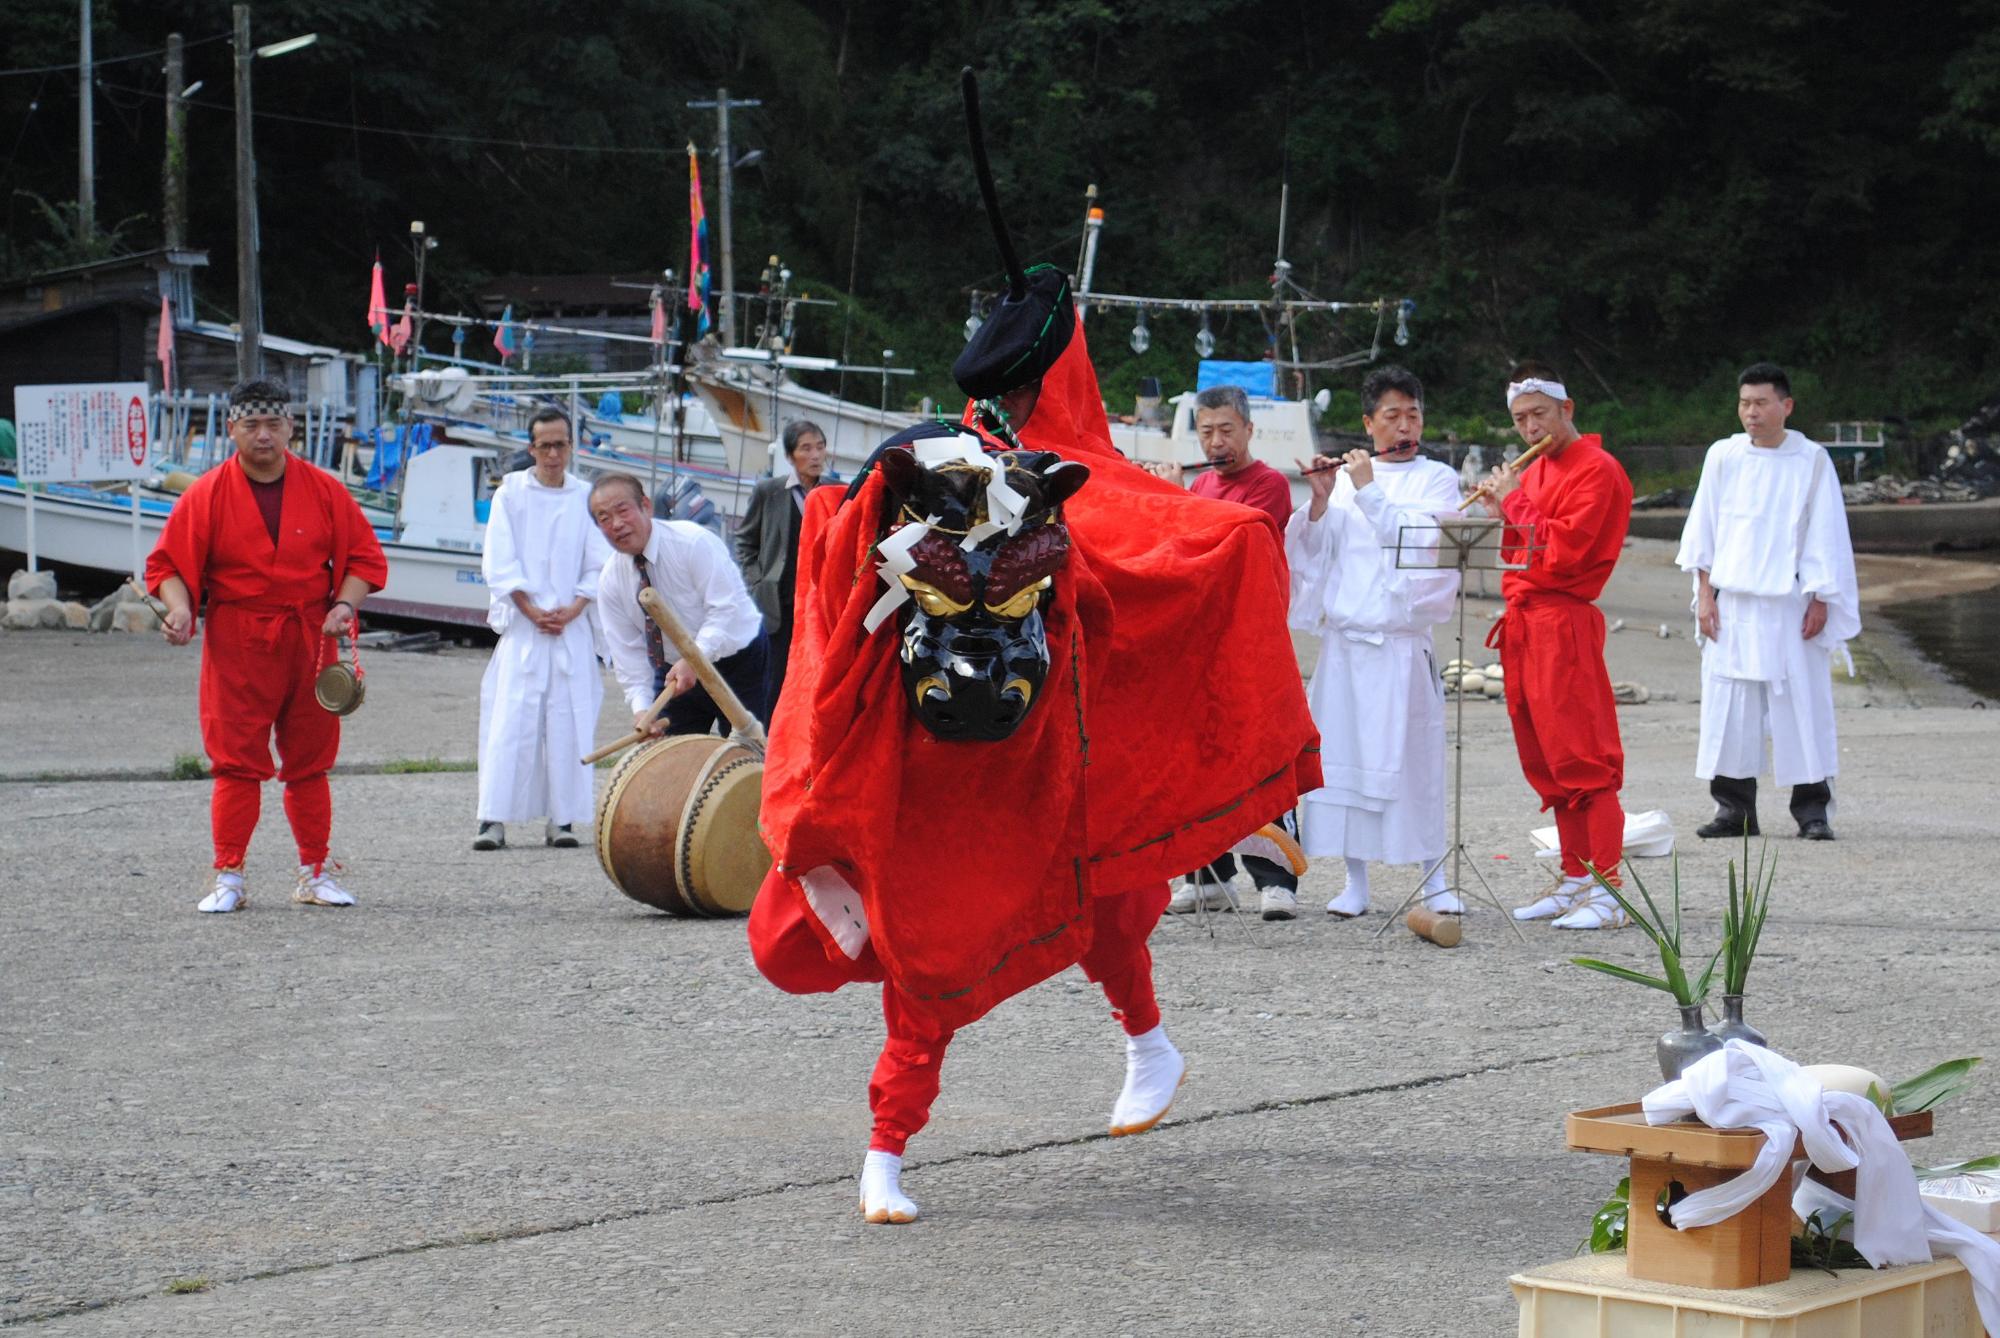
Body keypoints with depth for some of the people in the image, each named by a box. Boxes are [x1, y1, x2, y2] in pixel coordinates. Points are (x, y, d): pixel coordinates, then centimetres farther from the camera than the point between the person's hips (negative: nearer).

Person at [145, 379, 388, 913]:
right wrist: (180, 607, -19)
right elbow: (168, 563, 0)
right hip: (236, 647, -2)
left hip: (310, 643, 2)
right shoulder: (206, 495, -1)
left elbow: (364, 557, 7)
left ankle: (315, 875, 17)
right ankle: (228, 878, 1)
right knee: (236, 764, -4)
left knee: (309, 763, 8)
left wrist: (345, 604, -9)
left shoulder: (323, 490, 4)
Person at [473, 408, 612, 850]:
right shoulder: (511, 493, 5)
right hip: (521, 626, -2)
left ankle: (562, 818, 4)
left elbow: (599, 565, 6)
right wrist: (532, 610, -9)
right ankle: (494, 818, -8)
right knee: (510, 719, -8)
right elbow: (499, 563, 0)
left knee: (569, 722, -2)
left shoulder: (587, 498, 8)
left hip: (573, 627, 2)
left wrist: (573, 609, -8)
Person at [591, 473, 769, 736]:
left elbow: (726, 609, -26)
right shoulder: (610, 581, -6)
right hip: (674, 674, 5)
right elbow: (628, 652, -6)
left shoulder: (693, 542, -21)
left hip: (738, 663, -5)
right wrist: (641, 707, -21)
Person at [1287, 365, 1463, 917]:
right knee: (1343, 753, 2)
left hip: (1402, 639, -2)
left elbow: (1421, 536, -10)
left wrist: (1368, 491, -12)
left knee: (1413, 754, -4)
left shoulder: (1436, 479, 7)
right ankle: (1355, 881, 9)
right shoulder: (1344, 476, 12)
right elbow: (1310, 550, 7)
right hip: (1342, 638, 2)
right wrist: (1320, 500, -8)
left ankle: (1434, 879, 3)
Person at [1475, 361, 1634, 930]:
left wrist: (1514, 502, -10)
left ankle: (1608, 891, -12)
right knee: (1545, 763, 10)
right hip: (1523, 625, 9)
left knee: (1582, 760, -11)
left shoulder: (1596, 471, -9)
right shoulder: (1533, 471, 19)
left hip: (1563, 622, -9)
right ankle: (1576, 881, 16)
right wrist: (1499, 512, 5)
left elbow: (1561, 551, -19)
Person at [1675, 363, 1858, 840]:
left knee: (1801, 702, -2)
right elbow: (1703, 529, 9)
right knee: (1728, 707, 1)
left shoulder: (1812, 461, 0)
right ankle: (1734, 808, 9)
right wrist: (1705, 594, 3)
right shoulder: (1723, 457, 6)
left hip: (1790, 602, -2)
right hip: (1732, 600, 2)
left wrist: (1820, 599, -3)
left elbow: (1825, 534, 1)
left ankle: (1812, 808, 5)